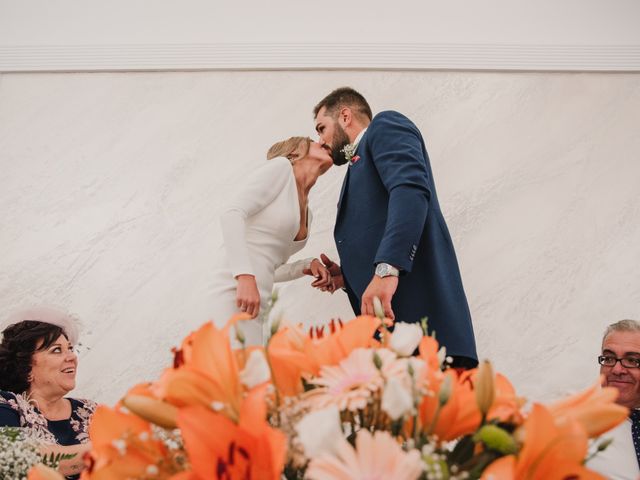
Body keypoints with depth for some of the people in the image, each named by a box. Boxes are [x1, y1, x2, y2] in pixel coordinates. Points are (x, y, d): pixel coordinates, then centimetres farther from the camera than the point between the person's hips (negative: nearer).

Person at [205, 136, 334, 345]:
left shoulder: (308, 214, 21)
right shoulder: (281, 167, 0)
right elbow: (231, 214, -12)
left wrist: (307, 266, 7)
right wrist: (245, 276, -23)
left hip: (255, 303, 8)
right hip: (236, 296, -8)